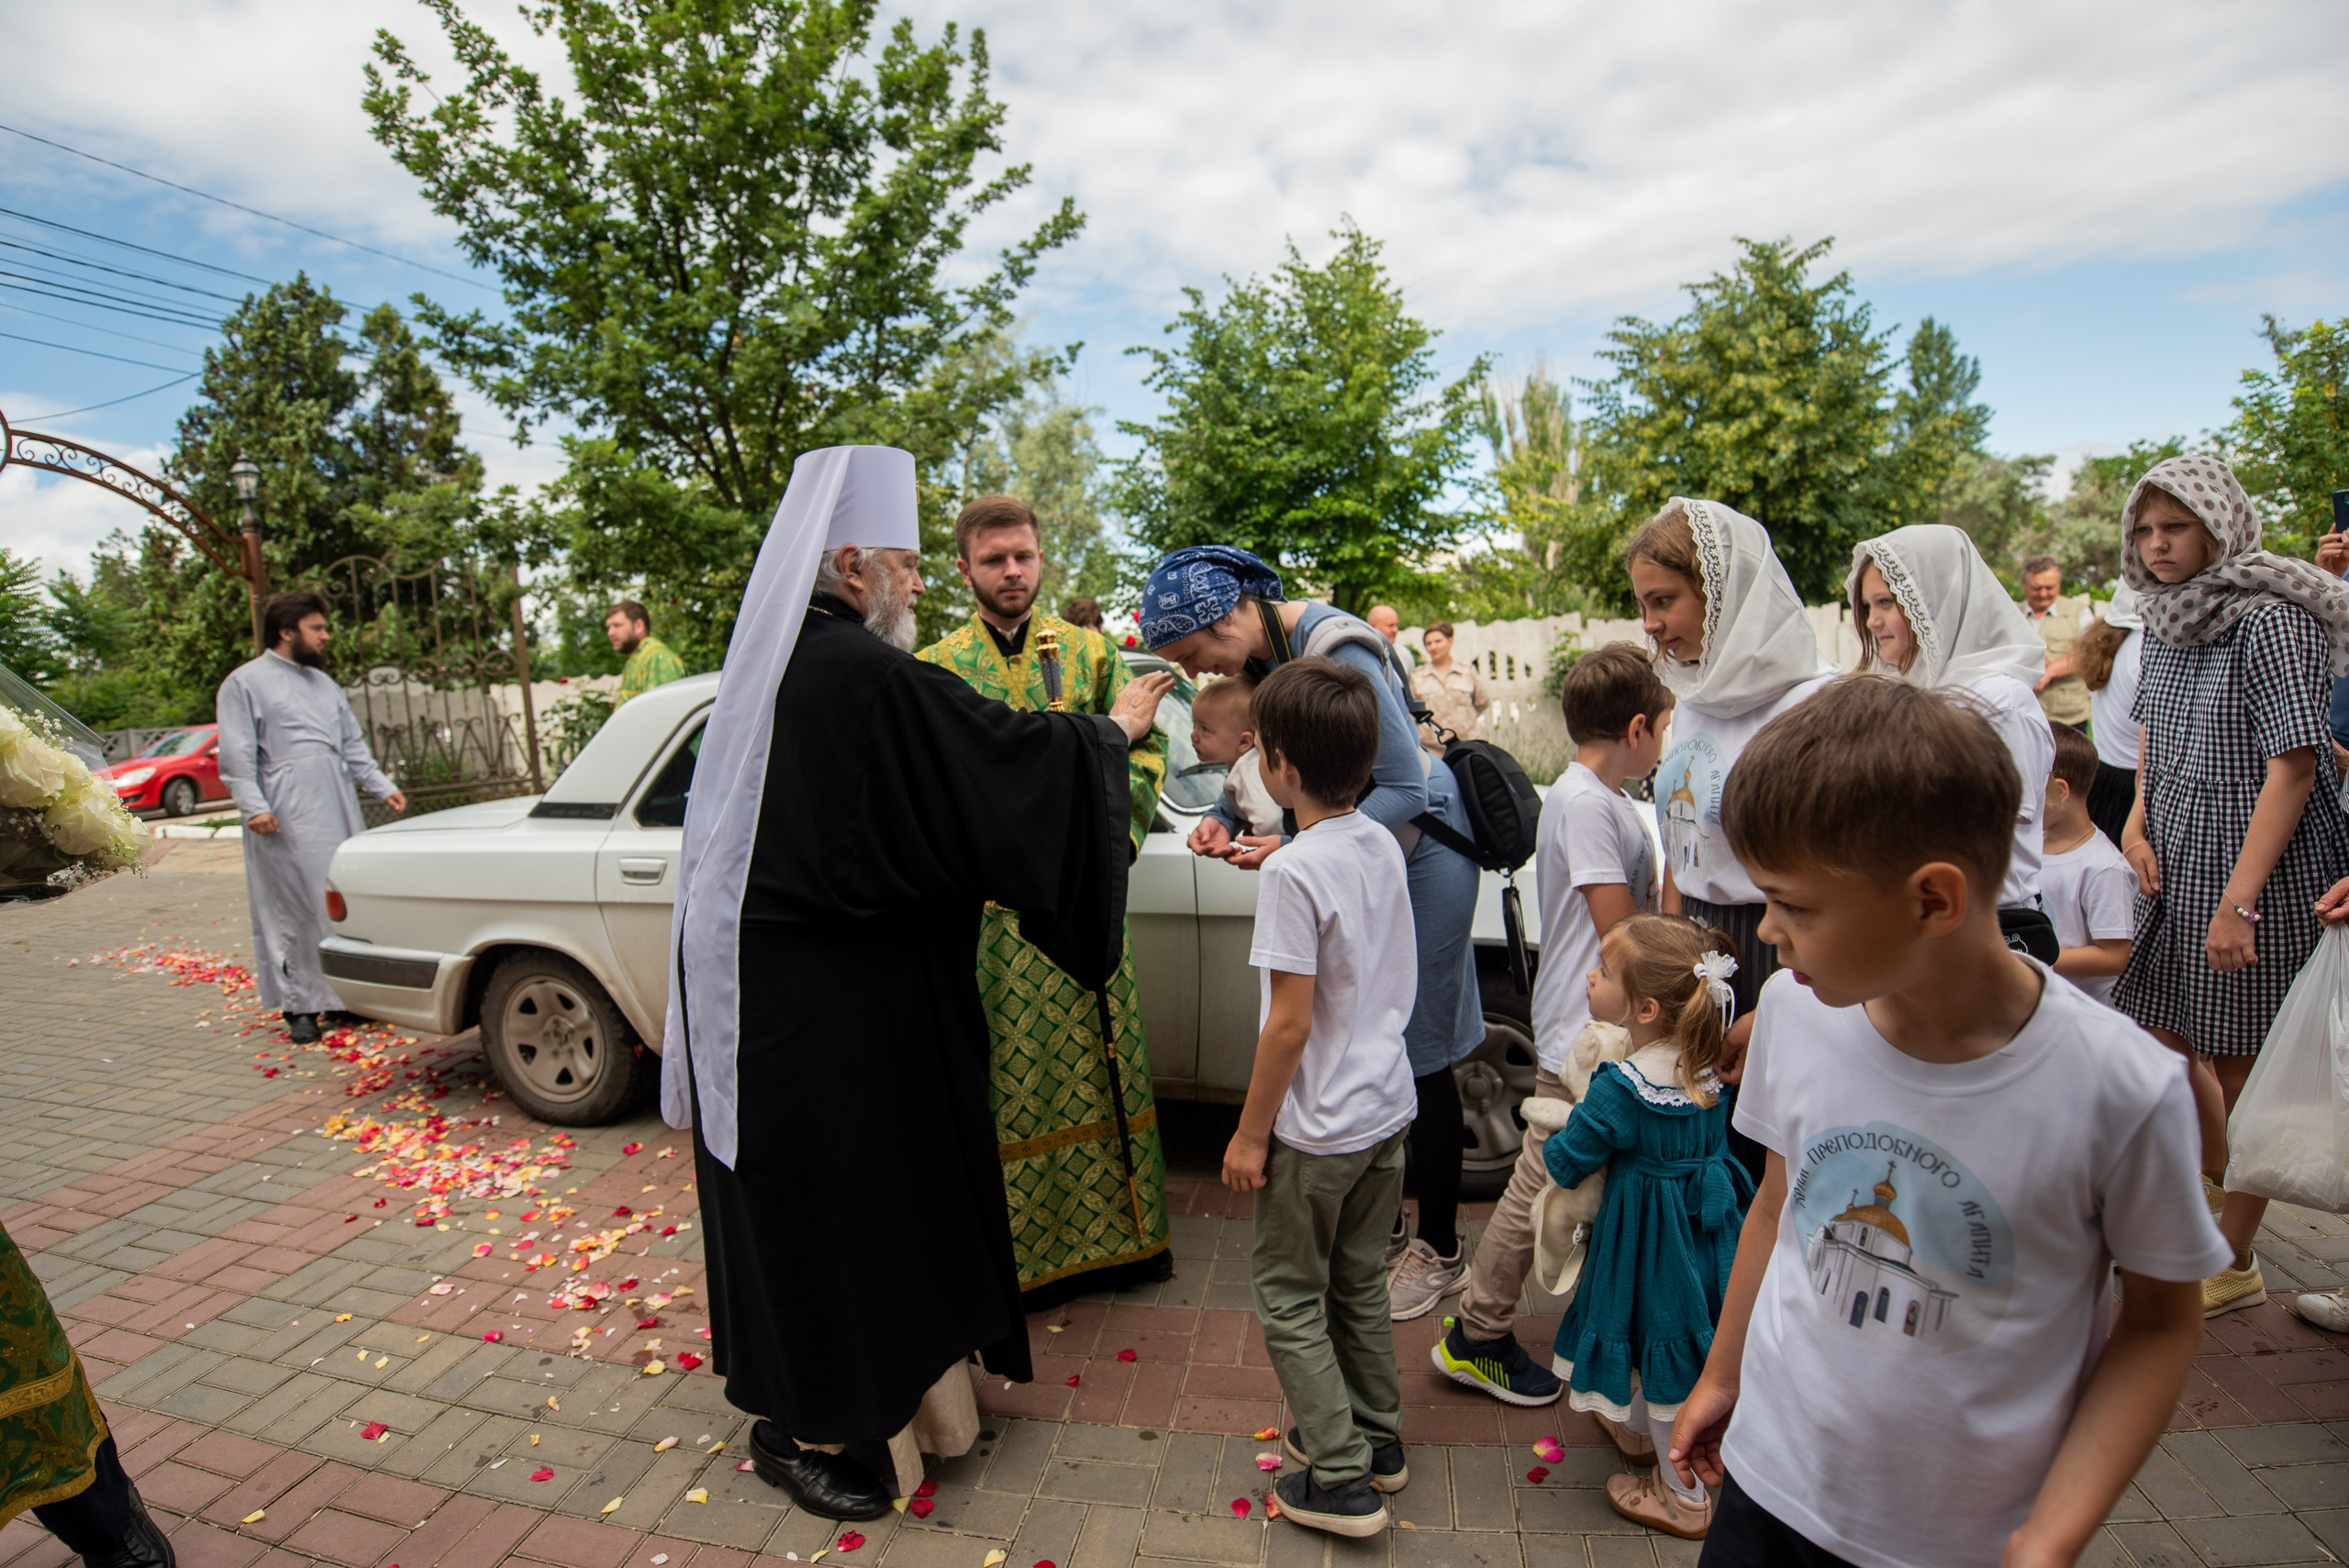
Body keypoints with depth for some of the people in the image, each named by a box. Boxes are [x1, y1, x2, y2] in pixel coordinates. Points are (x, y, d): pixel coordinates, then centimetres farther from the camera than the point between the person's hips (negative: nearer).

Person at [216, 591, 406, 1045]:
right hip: (287, 818, -6)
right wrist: (253, 805, -17)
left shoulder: (324, 682, 21)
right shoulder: (246, 682, 0)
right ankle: (299, 1006, 3)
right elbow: (237, 756, -7)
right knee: (295, 911, -4)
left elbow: (353, 746, 22)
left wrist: (382, 787, 12)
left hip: (339, 812, 6)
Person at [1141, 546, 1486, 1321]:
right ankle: (1384, 1230, 32)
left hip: (1419, 850, -8)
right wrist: (1225, 818, -9)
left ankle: (1440, 1252, 21)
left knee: (1418, 1052, 2)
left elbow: (1404, 790, -25)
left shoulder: (1337, 651, -27)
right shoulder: (1258, 654, -2)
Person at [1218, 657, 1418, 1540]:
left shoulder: (1293, 873, -24)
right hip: (1388, 1106, 8)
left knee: (1288, 1295, 11)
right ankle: (1378, 1439, 38)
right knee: (1359, 1281, 23)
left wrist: (1250, 1134, -11)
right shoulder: (1383, 846, -1)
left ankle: (1341, 1478, 19)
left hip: (1320, 1127, -8)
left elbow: (1291, 1021, -23)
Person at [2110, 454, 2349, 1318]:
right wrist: (2138, 823, 4)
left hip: (2267, 872, -8)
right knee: (2167, 1036, 18)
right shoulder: (2164, 621, 8)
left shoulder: (2271, 621, -16)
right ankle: (2215, 1203, 42)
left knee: (2243, 1067, 3)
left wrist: (2239, 899, -23)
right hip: (2180, 862, 8)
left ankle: (2234, 1263, 20)